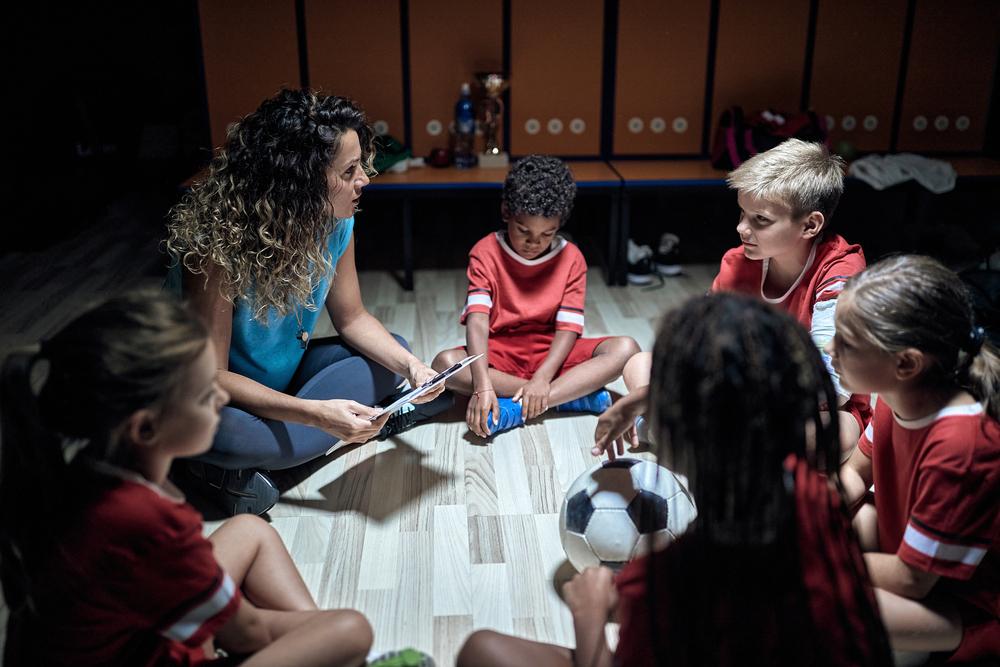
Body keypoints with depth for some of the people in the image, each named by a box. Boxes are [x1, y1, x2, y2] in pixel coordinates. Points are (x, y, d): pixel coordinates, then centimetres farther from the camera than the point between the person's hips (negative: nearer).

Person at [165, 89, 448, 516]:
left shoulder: (335, 222, -14)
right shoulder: (219, 243, -32)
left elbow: (351, 318, 0)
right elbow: (210, 375, -29)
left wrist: (410, 365, -19)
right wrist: (316, 413, -40)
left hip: (287, 373, 8)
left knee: (393, 354, -5)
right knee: (224, 432, -39)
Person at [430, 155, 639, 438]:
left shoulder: (571, 258, -3)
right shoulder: (486, 253, -7)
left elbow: (568, 327, -10)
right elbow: (477, 321, -20)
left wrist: (542, 378, -27)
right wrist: (483, 385, -35)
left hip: (550, 353, 1)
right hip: (500, 352, -1)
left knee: (626, 349, -23)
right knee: (445, 363, -32)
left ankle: (516, 409, -32)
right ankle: (575, 394, -28)